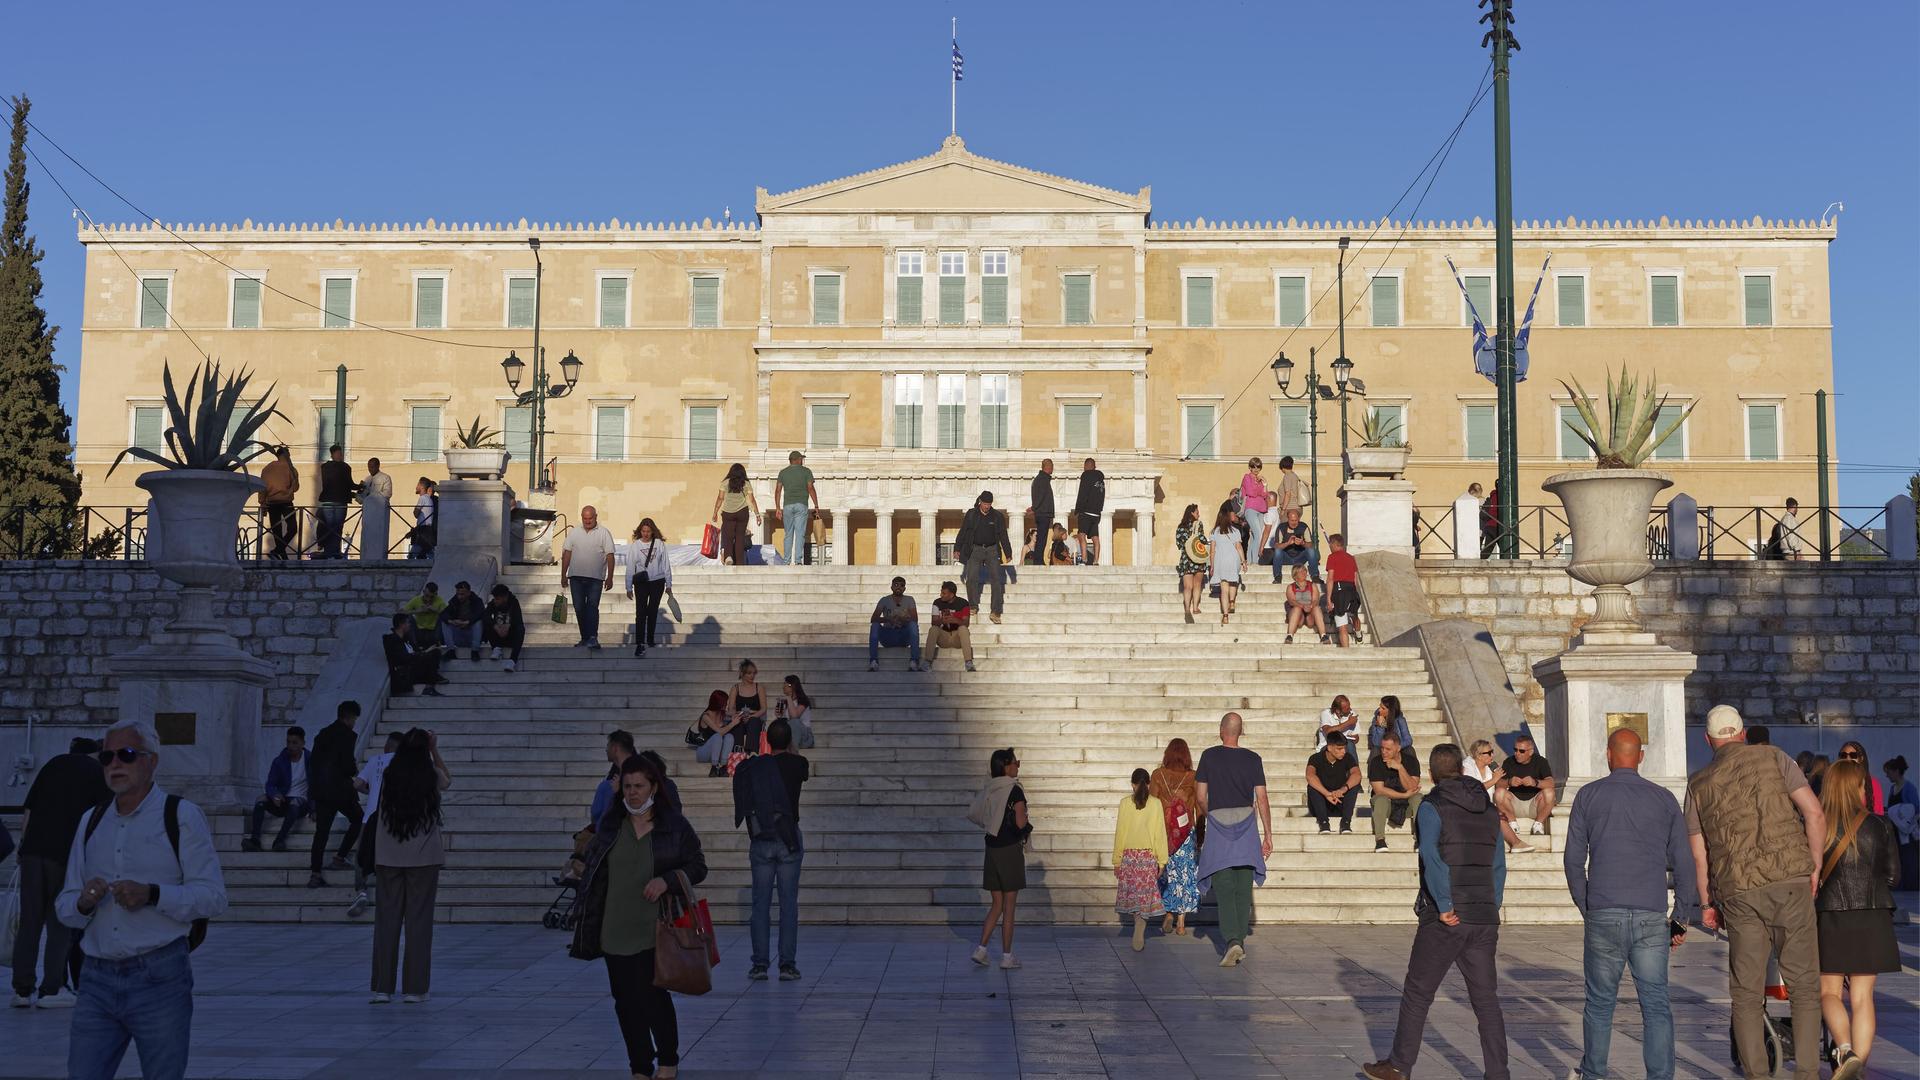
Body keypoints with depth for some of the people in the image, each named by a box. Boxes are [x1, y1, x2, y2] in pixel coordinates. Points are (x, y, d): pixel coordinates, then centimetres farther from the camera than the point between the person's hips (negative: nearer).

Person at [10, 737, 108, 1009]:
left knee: (28, 922, 9)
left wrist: (22, 847, 15)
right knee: (60, 924, 4)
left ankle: (22, 989, 10)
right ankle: (51, 989, 3)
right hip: (66, 854, -4)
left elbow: (27, 810, 12)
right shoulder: (100, 774, 6)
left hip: (33, 849, 4)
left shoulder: (54, 763, 17)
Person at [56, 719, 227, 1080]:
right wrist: (83, 902, -7)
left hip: (160, 981, -4)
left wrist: (152, 894, -22)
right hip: (98, 980, 4)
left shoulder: (181, 816, -1)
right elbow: (64, 906, 16)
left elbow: (213, 896, -8)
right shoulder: (91, 823, 15)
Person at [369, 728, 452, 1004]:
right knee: (418, 922, 3)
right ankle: (414, 989, 3)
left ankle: (382, 987, 7)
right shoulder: (432, 777, -4)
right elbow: (448, 781, 20)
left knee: (386, 921, 6)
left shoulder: (388, 777, -1)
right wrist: (434, 750, 19)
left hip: (388, 858, 2)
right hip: (424, 858, -2)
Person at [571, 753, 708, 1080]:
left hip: (656, 930, -3)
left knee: (653, 996, -5)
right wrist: (585, 917, 11)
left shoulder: (675, 825, -2)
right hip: (616, 930, 3)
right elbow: (594, 871, 15)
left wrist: (667, 879, -16)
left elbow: (698, 867, 1)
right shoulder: (610, 824, 7)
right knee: (626, 1001, 5)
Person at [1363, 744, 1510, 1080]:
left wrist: (1445, 907, -18)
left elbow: (1432, 858, -22)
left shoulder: (1432, 808, -7)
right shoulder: (1489, 810, 12)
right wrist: (1491, 911, 15)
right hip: (1485, 919, 5)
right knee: (1486, 1001, 7)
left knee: (1416, 994, 8)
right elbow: (1498, 867, 13)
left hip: (1445, 920, -5)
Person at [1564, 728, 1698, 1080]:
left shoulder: (1589, 796, 4)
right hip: (1651, 918, 1)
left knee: (1600, 1003, 11)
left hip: (1603, 915, 0)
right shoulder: (1664, 799, 7)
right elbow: (1683, 862, 6)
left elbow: (1573, 860, 3)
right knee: (1655, 1005, 3)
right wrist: (1681, 919, 12)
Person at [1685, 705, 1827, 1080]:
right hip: (1791, 883, -1)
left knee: (1747, 992, 9)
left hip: (1739, 894, 1)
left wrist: (1707, 904, 18)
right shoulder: (1772, 758, 6)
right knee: (1804, 986, 8)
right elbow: (1815, 813, -3)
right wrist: (1815, 868, 7)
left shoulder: (1698, 785, 9)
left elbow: (1699, 855, 8)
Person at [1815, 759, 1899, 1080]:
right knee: (1862, 997, 7)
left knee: (1829, 993, 9)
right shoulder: (1878, 825, -3)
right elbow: (1893, 876, 3)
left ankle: (1844, 1051, -14)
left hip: (1829, 918, -1)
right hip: (1871, 920, 1)